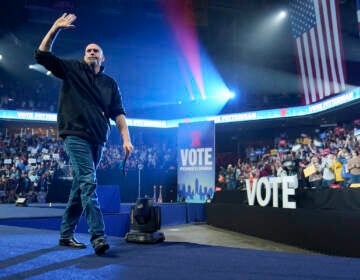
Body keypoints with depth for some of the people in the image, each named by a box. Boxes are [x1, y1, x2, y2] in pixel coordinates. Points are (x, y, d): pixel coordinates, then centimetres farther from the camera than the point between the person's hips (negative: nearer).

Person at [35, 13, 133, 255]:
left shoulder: (110, 83, 17)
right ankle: (98, 237, -21)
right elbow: (42, 55, 2)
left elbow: (118, 113, 10)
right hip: (76, 135, -4)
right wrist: (55, 29, -7)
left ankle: (66, 234, 20)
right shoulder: (72, 70, 10)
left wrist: (126, 139, -2)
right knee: (88, 182, -18)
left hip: (97, 140, 5)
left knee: (81, 186, 9)